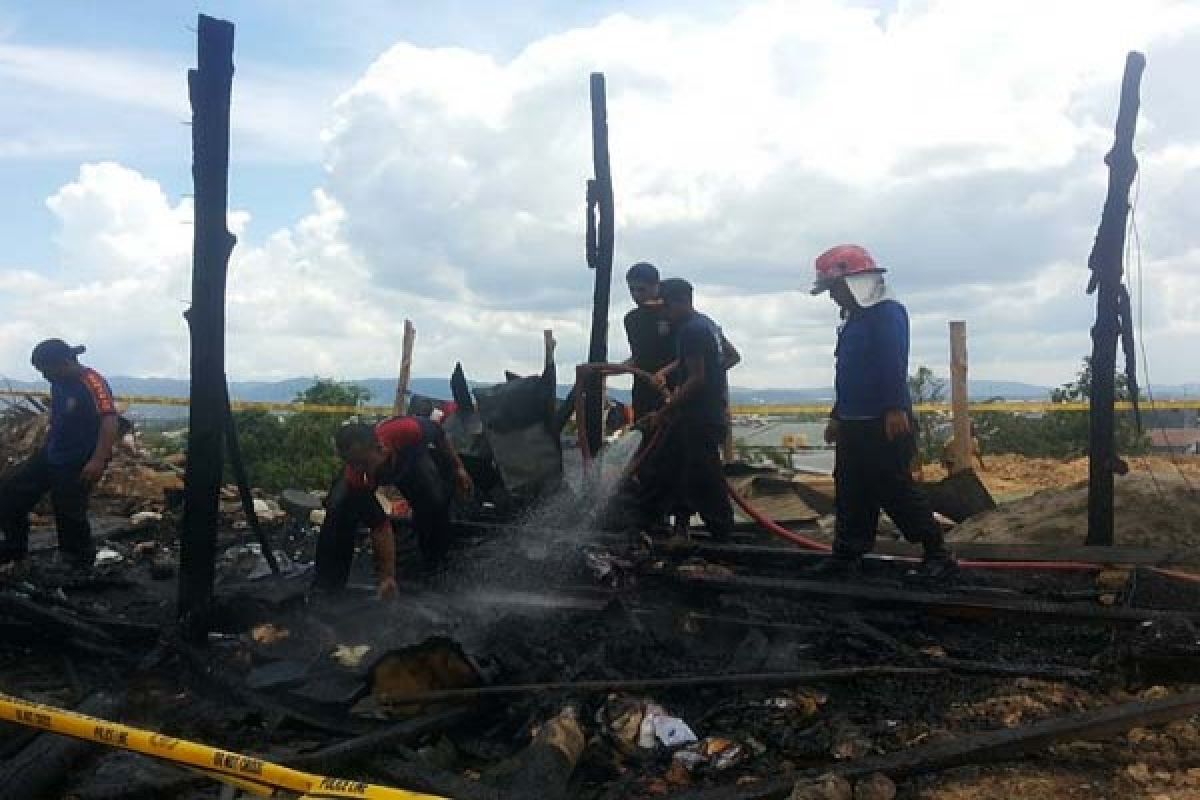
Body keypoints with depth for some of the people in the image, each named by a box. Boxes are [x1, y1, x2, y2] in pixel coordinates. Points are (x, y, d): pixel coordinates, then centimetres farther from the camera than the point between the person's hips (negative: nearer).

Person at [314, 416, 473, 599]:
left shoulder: (407, 431, -44)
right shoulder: (356, 479, -40)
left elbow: (438, 432, -18)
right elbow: (380, 527, -32)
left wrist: (457, 468, -6)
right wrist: (387, 577, -34)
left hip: (409, 459, 1)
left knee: (436, 500, -23)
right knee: (338, 509, -23)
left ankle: (434, 565, 4)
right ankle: (329, 582, -5)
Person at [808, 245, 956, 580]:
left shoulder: (888, 313, -11)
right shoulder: (853, 319, 18)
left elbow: (894, 365, -22)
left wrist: (896, 409, -30)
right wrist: (837, 416, 24)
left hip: (885, 423, -9)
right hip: (854, 424, 9)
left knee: (896, 491, -6)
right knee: (850, 491, 10)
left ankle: (938, 554, 4)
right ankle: (847, 555, 17)